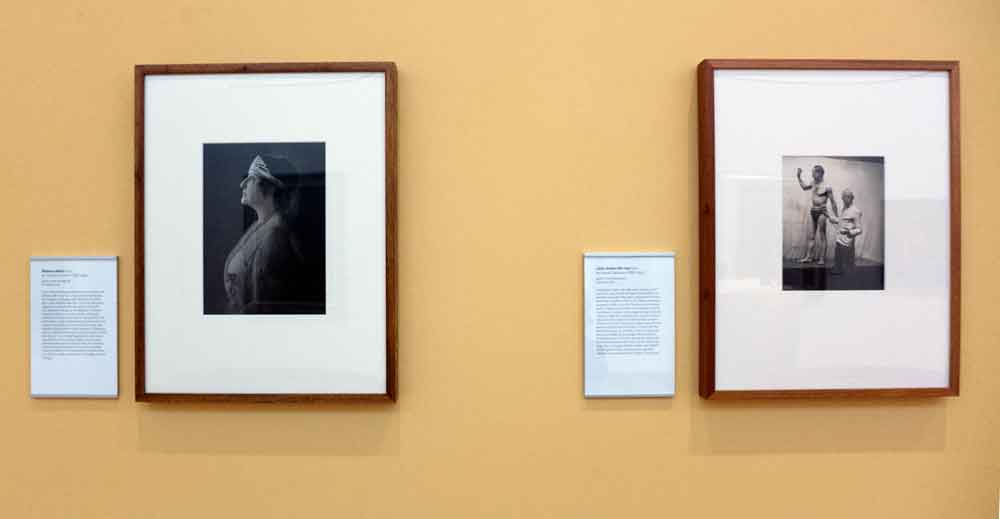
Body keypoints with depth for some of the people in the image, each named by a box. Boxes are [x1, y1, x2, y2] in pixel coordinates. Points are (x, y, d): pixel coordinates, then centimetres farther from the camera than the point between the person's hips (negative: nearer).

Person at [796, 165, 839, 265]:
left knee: (822, 236, -1)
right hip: (813, 212, 7)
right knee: (810, 236, 7)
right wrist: (799, 176, 20)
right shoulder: (814, 183, 8)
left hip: (821, 212, -7)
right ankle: (808, 256, 12)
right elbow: (804, 187, 30)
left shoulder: (827, 187, -11)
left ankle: (822, 258, 4)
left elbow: (832, 202, -7)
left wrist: (836, 217, -5)